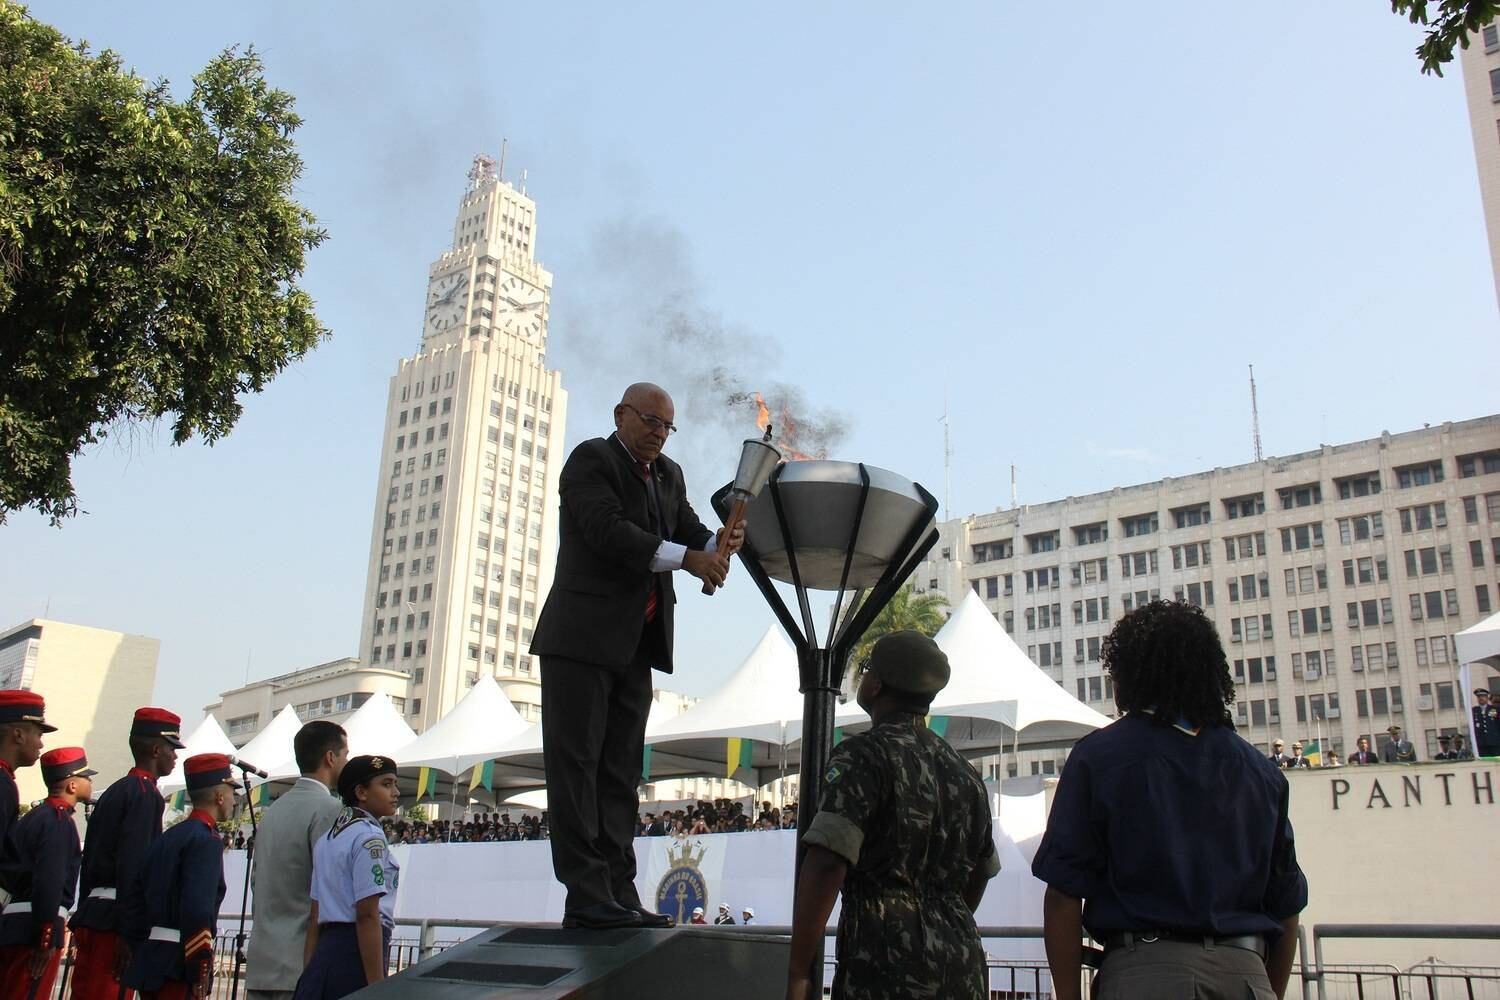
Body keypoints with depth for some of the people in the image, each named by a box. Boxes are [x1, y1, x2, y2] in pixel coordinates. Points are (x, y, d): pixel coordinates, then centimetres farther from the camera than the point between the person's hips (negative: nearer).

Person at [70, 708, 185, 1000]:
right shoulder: (146, 793, -10)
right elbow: (133, 865, -18)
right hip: (114, 920, -9)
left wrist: (84, 919, 24)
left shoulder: (113, 791, 18)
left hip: (90, 915, 9)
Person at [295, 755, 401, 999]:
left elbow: (315, 917, 16)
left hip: (326, 950, 8)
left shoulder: (327, 838, 15)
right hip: (357, 951, -8)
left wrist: (311, 974, 18)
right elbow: (367, 915, -17)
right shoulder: (369, 837, -11)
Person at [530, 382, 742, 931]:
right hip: (583, 636, -7)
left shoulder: (668, 474, 19)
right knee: (577, 764, -6)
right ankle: (587, 897, -7)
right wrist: (686, 558, -24)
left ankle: (618, 894, 8)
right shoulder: (591, 459, -3)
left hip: (636, 643, 8)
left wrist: (718, 544, -13)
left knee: (620, 773, 6)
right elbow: (608, 530, -18)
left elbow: (689, 531, 10)